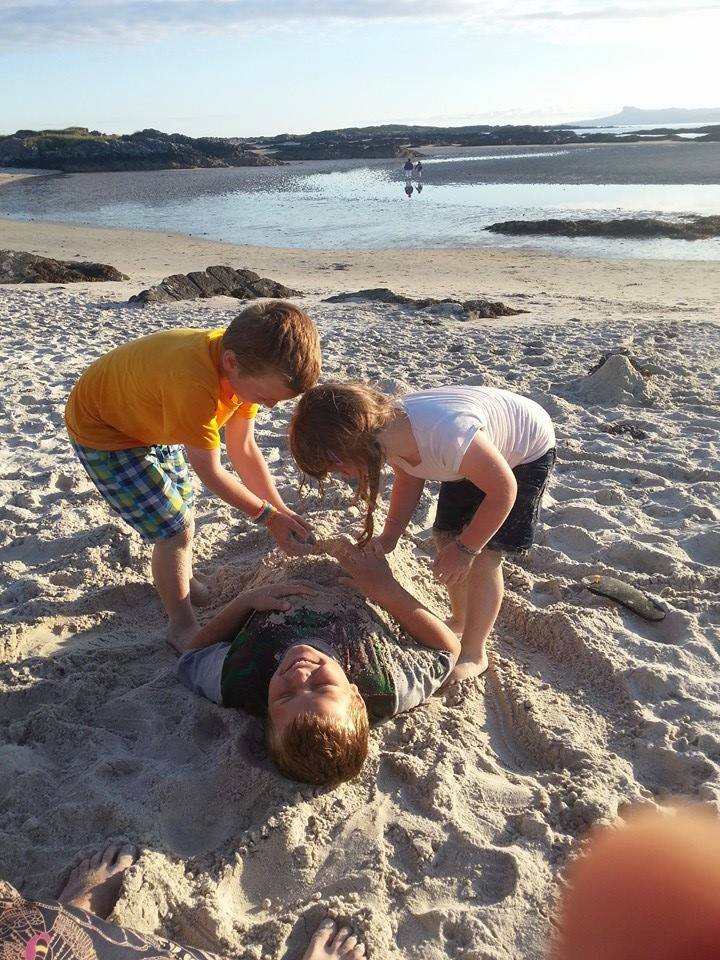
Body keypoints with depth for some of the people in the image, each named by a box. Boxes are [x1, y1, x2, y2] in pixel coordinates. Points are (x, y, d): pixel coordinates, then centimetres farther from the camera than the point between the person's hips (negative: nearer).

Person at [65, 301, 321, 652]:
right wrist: (268, 515, -19)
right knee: (175, 530, -8)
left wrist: (281, 511, -11)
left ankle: (183, 581, 46)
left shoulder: (248, 366, -19)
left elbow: (244, 449, -8)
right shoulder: (194, 384, -44)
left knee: (182, 508, 21)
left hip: (148, 418, 8)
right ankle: (182, 627, 13)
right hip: (103, 432, -7)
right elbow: (210, 472, -30)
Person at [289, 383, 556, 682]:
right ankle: (460, 620, 32)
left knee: (483, 558, -8)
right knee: (445, 539, 8)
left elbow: (503, 491, -29)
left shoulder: (446, 436, -44)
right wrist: (388, 537, -10)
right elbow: (408, 479, 0)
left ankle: (473, 655, 11)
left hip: (527, 451, -7)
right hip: (478, 453, 7)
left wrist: (465, 548, -20)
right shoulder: (388, 430, -21)